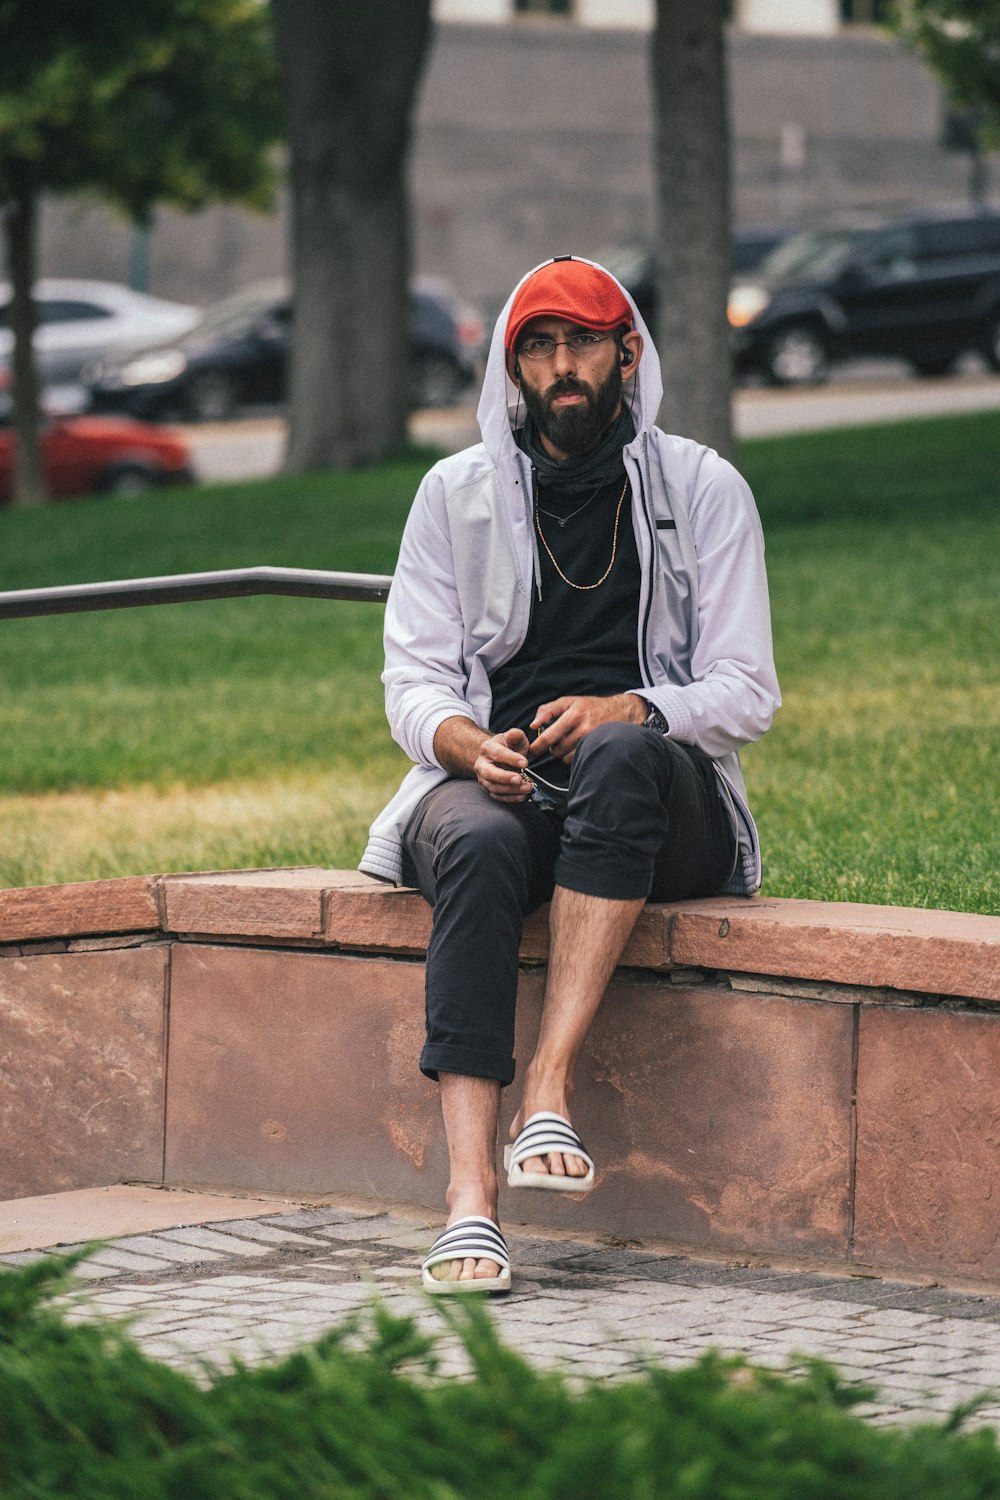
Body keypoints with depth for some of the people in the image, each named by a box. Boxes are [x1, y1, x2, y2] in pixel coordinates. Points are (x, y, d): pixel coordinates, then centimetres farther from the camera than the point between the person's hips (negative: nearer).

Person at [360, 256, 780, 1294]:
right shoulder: (456, 493, 13)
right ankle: (469, 1195, -48)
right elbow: (412, 679, 8)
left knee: (618, 760, -38)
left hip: (663, 806, -1)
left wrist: (625, 712, -17)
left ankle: (548, 1087, -43)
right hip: (492, 780, 1)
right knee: (479, 849, -37)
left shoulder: (704, 489, 9)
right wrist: (469, 745, -16)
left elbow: (746, 693, 3)